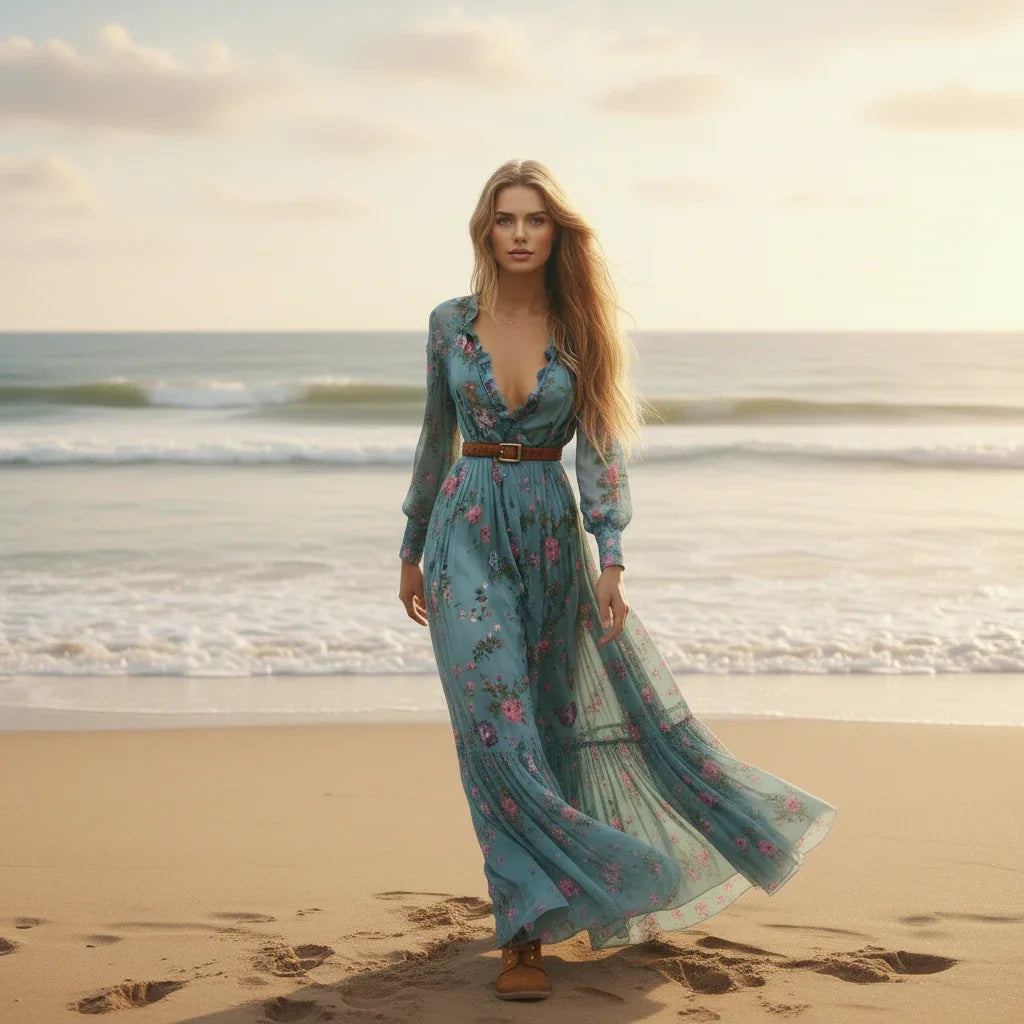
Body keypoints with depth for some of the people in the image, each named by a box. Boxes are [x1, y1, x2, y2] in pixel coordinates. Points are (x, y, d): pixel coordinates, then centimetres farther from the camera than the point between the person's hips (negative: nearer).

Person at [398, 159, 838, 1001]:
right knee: (499, 730, -6)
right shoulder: (450, 323, 2)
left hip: (553, 530, 1)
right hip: (468, 531, 0)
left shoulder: (581, 329, -1)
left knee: (573, 716, 7)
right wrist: (411, 551, 14)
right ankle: (526, 935, 0)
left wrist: (610, 559, -15)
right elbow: (437, 440, 10)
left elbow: (601, 448, -5)